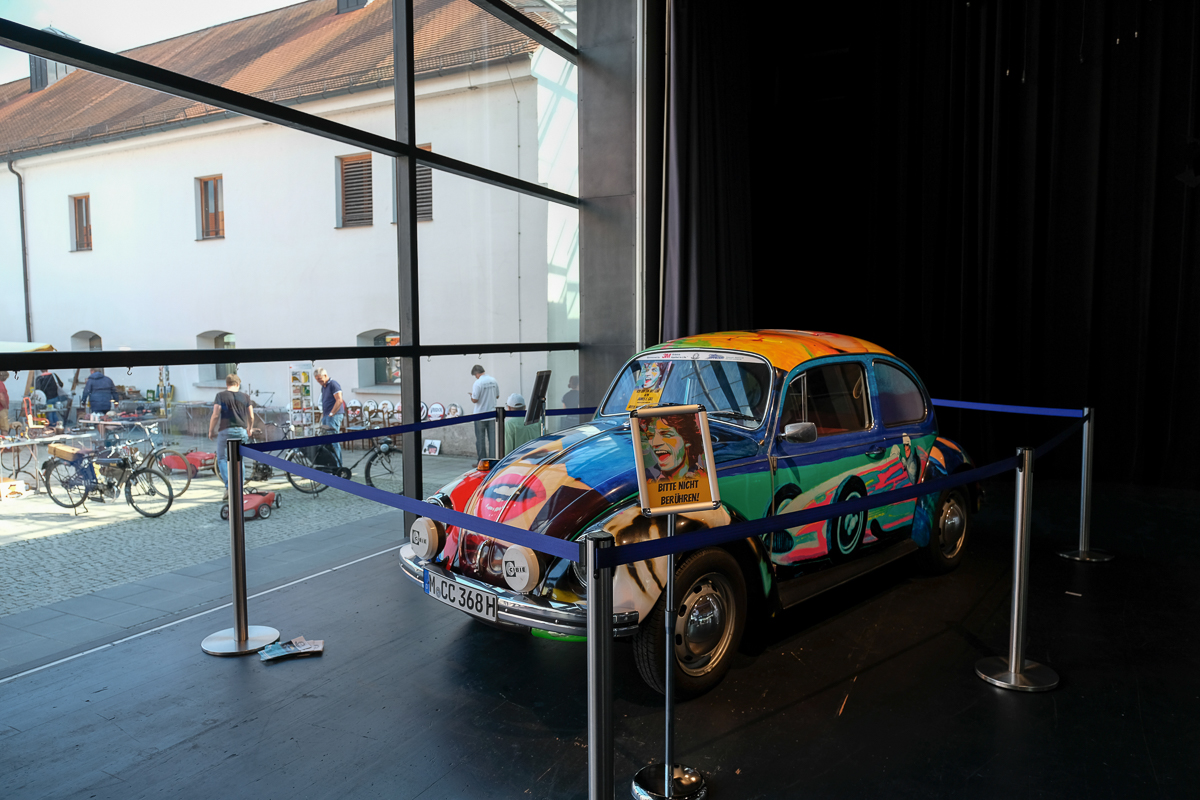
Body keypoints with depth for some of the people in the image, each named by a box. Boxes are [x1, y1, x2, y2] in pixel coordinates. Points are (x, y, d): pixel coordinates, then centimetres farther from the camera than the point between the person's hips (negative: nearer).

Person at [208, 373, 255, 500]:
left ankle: (228, 486, -13)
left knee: (222, 459, 4)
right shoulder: (245, 396, 8)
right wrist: (249, 429, 25)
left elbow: (215, 415, -7)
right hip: (241, 431, 3)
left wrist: (211, 431, 4)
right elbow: (251, 416, 8)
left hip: (225, 430, -3)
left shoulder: (221, 395, -1)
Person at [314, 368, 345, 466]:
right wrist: (323, 415, 18)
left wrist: (331, 414, -17)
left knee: (333, 441, -12)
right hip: (326, 416, 10)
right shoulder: (323, 387, 21)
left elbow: (339, 400, -17)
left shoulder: (334, 384, -9)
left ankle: (337, 464, -9)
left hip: (334, 416, -10)